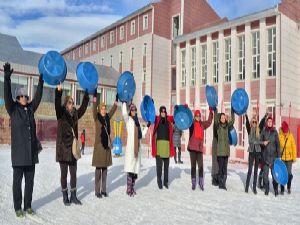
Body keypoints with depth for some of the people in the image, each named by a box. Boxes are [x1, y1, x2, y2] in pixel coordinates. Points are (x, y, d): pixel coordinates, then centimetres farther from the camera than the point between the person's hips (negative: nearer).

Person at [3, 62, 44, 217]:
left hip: (31, 151, 4)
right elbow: (7, 96, -15)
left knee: (30, 180, 10)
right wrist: (7, 79, -28)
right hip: (18, 151, -4)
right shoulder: (13, 109, -1)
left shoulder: (30, 109, 10)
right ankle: (18, 207, 15)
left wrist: (41, 81, 5)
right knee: (17, 180, 3)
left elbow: (38, 97, 8)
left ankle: (28, 205, 22)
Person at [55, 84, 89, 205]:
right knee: (64, 174, 7)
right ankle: (65, 196, 20)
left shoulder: (75, 114, 9)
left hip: (73, 148, 5)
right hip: (63, 148, -5)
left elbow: (83, 106, 18)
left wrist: (86, 93, 16)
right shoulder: (61, 114, -6)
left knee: (74, 174, 10)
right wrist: (58, 91, -38)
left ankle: (73, 196, 22)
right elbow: (57, 104, -23)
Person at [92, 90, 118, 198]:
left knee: (105, 168, 10)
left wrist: (116, 100, 26)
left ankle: (103, 190, 19)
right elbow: (94, 109, -21)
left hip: (107, 145, 6)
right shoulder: (96, 117, -5)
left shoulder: (107, 117, 10)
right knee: (98, 169, -1)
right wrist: (95, 97, -30)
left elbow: (113, 110, 23)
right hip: (99, 145, -6)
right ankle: (97, 191, 7)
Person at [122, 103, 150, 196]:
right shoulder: (128, 119, 1)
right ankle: (129, 189, 0)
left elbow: (142, 135, 20)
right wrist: (124, 103, -19)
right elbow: (124, 113, -22)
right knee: (130, 168, -8)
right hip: (130, 146, -6)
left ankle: (132, 188, 21)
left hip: (137, 147, 6)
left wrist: (147, 126, 13)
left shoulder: (138, 121, 18)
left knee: (136, 168, 9)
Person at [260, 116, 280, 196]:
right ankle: (266, 189, 15)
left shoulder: (275, 132, 2)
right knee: (265, 173, 4)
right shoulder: (263, 132, 3)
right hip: (265, 155, 1)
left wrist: (279, 156, -2)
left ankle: (276, 190, 11)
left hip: (273, 155, 0)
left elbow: (278, 144, 2)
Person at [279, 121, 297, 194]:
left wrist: (294, 157, 0)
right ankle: (282, 189, 17)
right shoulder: (279, 135, -10)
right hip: (282, 158, -1)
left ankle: (289, 188, 28)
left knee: (289, 173, 5)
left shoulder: (291, 135, -6)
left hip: (289, 157, 1)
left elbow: (294, 146, -1)